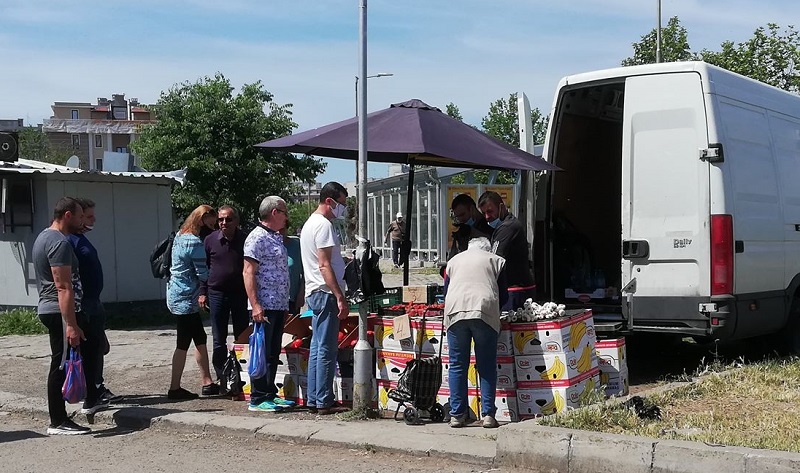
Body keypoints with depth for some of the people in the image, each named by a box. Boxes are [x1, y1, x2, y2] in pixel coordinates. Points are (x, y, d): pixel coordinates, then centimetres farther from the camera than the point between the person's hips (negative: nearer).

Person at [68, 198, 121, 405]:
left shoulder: (82, 239, 15)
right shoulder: (70, 241, -16)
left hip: (93, 303, 10)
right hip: (83, 305, -10)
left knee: (100, 346, 15)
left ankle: (98, 388, 23)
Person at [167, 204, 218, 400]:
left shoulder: (180, 236, 11)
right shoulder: (195, 243, -18)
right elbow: (203, 274, -17)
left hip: (177, 295, 10)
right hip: (186, 298, -10)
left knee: (200, 339, 14)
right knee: (183, 344, -2)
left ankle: (207, 383, 19)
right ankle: (175, 389, 4)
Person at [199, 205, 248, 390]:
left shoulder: (245, 240, -2)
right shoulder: (210, 240, 1)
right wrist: (202, 292, 2)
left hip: (240, 293, 0)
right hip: (217, 293, 1)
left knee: (242, 338, 5)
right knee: (219, 340, 5)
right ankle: (222, 378, 13)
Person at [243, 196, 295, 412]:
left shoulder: (276, 237, 19)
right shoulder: (257, 237, -11)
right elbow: (248, 273, -16)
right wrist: (255, 305, -22)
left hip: (279, 305, 9)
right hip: (265, 306, -9)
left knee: (274, 353, 13)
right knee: (262, 353, -5)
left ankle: (270, 394, 21)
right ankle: (257, 399, 0)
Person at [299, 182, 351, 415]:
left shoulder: (310, 223, 19)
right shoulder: (324, 225, -13)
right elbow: (325, 265, -19)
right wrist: (340, 297, -21)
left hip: (314, 293, 11)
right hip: (325, 293, -11)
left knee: (317, 348, 12)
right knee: (327, 349, -7)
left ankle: (313, 400, 16)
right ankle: (324, 402, -3)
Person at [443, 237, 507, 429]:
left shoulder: (454, 260, 27)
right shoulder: (496, 261, 21)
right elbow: (503, 296, 18)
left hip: (455, 312, 2)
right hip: (485, 312, -1)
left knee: (457, 366, 7)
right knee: (487, 367, 5)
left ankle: (456, 415, 7)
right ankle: (488, 415, 2)